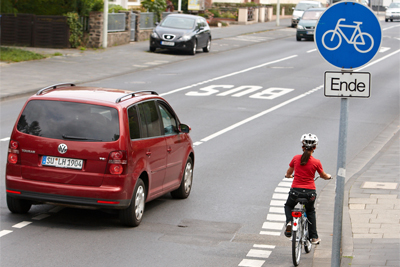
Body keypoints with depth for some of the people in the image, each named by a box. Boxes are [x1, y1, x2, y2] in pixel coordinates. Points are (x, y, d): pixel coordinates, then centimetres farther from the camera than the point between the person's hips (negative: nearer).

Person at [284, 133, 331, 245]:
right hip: (310, 192, 0)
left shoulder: (296, 158, -3)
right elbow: (323, 176, 10)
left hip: (296, 191, 0)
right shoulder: (316, 162, -7)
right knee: (310, 211, 28)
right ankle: (314, 237, 27)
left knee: (288, 206, 30)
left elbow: (288, 173, 13)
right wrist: (329, 176, 33)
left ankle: (289, 222, 1)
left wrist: (288, 175, 37)